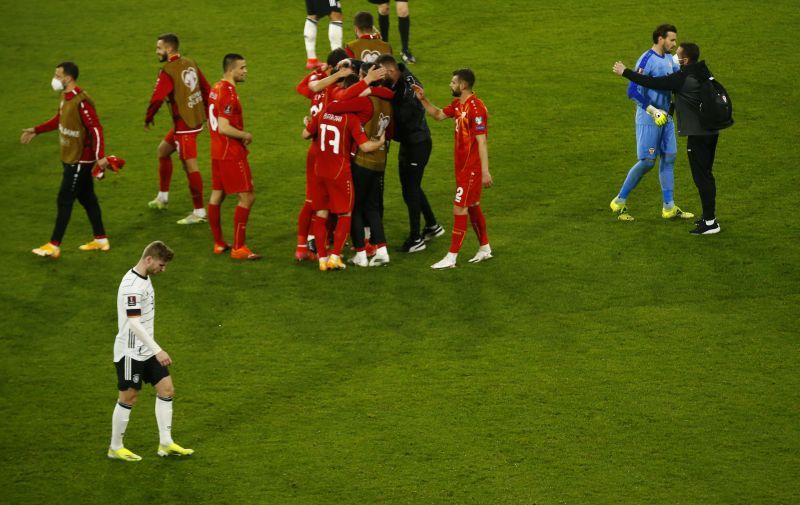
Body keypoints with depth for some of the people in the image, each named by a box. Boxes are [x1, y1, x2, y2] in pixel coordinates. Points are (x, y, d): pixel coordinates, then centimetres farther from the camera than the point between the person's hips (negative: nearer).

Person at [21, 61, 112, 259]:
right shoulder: (65, 97, 6)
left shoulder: (81, 102, -24)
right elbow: (59, 120, 22)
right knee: (87, 198, 15)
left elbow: (96, 129, -25)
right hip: (70, 157, 9)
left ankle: (54, 246, -1)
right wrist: (36, 130, 24)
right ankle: (100, 240, 24)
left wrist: (100, 156, -30)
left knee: (64, 201, -6)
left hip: (80, 159, -9)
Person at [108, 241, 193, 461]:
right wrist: (158, 350, -27)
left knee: (166, 389, 5)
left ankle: (166, 443, 9)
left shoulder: (145, 279, 9)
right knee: (128, 398, 1)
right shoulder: (131, 285, -22)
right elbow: (134, 323, -26)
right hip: (131, 352, -9)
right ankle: (115, 448, 15)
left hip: (147, 351, 9)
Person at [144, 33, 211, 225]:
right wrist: (206, 113, 23)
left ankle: (199, 212, -3)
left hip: (184, 125, -10)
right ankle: (162, 197, 33)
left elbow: (157, 99, -20)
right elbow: (206, 89, 13)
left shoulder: (168, 71, -17)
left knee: (190, 166, -6)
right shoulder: (190, 63, 7)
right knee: (163, 150, 24)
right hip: (196, 119, 10)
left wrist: (148, 119, -4)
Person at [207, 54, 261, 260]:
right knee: (247, 197, -6)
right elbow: (223, 128, -26)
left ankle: (218, 243, 22)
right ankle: (239, 248, -5)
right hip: (231, 154, -10)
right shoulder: (228, 94, -20)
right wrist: (246, 135, -12)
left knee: (217, 195, 14)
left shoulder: (216, 89, 10)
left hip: (217, 152, 10)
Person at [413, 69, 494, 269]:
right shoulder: (458, 104, 6)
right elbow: (438, 115, 24)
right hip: (462, 166, 9)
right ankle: (485, 248, 31)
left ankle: (451, 258, -3)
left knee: (459, 209, -7)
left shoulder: (476, 108, -22)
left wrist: (485, 172, -22)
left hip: (471, 168, -9)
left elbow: (482, 142, -22)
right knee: (472, 206, 18)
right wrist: (423, 99, 9)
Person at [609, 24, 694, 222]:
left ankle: (669, 208, 14)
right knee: (647, 161, -6)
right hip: (648, 120, -8)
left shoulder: (669, 59, 8)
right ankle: (619, 202, 7)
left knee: (668, 158, 8)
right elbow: (633, 91, -21)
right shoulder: (646, 60, -18)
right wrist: (653, 111, -24)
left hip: (665, 118, 8)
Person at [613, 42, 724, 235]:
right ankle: (709, 216, 24)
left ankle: (710, 222, -3)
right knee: (706, 175, 17)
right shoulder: (704, 73, 9)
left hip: (697, 134, -9)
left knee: (701, 177, -4)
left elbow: (652, 82, -15)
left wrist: (625, 72, -8)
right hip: (711, 131, 9)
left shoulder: (682, 78, -16)